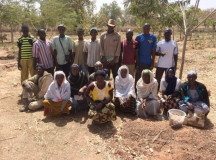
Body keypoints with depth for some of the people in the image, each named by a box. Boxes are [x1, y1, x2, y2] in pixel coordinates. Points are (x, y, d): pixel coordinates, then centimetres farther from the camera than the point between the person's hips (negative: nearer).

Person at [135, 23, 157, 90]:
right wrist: (136, 62, 0)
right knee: (138, 79, 5)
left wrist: (152, 63, 2)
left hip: (148, 62, 1)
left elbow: (153, 51, 4)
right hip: (140, 62, -1)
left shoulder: (153, 37, 2)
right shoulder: (138, 37, -1)